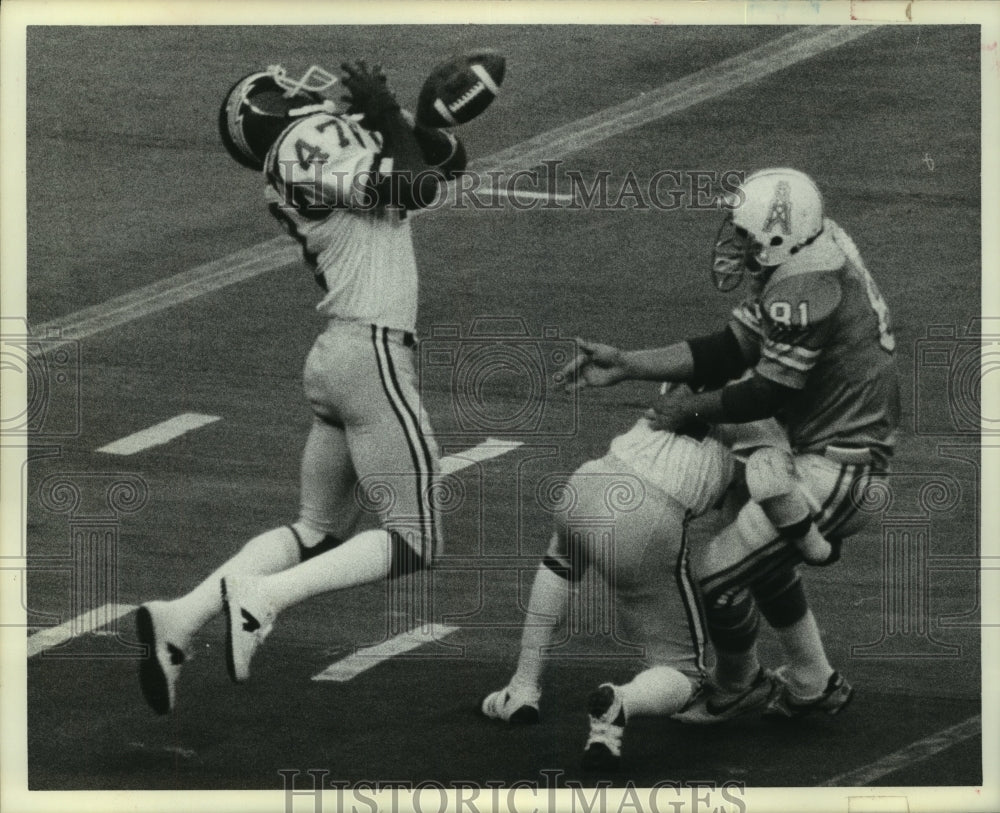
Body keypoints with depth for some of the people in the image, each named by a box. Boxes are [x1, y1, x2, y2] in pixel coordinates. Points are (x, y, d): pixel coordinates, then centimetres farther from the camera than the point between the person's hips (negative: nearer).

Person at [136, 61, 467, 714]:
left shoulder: (333, 138, 20)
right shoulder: (316, 136, -4)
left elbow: (451, 161, 23)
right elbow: (414, 188, -12)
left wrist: (390, 113, 8)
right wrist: (386, 110, 0)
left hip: (334, 357, 9)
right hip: (372, 354, -9)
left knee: (318, 531, 15)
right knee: (415, 540, -6)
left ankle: (184, 616, 6)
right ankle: (262, 597, -18)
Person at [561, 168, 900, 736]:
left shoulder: (802, 289, -24)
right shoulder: (797, 267, 8)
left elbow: (768, 393, -19)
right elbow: (729, 350, 8)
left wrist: (692, 409, -3)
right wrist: (626, 365, 5)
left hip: (838, 465, -10)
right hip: (845, 450, 10)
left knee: (716, 576, -6)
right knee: (765, 561, 27)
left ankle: (738, 687, 21)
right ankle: (814, 686, 37)